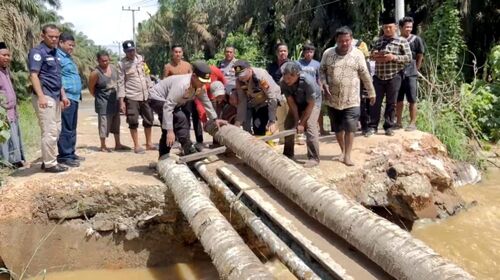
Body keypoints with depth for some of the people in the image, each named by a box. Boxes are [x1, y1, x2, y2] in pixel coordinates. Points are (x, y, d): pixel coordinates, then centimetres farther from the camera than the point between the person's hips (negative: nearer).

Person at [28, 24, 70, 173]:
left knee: (56, 130, 13)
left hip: (56, 97, 9)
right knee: (49, 131, -7)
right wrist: (41, 96, -25)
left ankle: (48, 159, 22)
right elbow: (33, 75, -17)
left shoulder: (54, 52, 17)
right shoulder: (37, 52, -9)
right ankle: (50, 163, 0)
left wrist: (63, 95, 19)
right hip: (45, 97, -9)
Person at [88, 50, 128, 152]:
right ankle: (103, 146, 11)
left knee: (116, 123, 14)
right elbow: (91, 88, -9)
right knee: (104, 123, -1)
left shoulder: (113, 69, 2)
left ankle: (118, 144, 25)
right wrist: (99, 97, 1)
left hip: (115, 101, 7)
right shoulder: (96, 73, -17)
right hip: (103, 103, -7)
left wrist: (119, 97, 12)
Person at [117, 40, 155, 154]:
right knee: (133, 122, -1)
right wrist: (121, 101, -12)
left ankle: (149, 143, 21)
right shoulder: (122, 64, -6)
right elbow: (121, 82, -8)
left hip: (145, 95, 5)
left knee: (149, 120, 8)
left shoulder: (141, 58, 8)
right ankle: (137, 146, 9)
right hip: (131, 97, -4)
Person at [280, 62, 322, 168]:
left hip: (313, 101, -5)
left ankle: (314, 158, -15)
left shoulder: (308, 81, -39)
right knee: (288, 124, 0)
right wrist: (296, 121, -20)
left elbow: (311, 104, -28)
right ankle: (287, 154, 14)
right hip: (297, 102, 5)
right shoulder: (283, 82, -27)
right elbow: (291, 103, -18)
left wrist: (302, 123, -23)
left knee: (310, 126, -20)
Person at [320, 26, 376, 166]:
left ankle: (347, 156, 4)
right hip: (333, 100, 2)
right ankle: (343, 151, 29)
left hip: (351, 100, -2)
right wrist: (324, 84, -8)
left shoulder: (358, 54, -3)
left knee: (350, 128, -6)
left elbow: (365, 75, 3)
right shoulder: (328, 53, 0)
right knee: (338, 128, 12)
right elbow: (322, 70, 10)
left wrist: (371, 93, 8)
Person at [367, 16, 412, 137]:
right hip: (378, 76, 3)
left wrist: (394, 57, -17)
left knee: (391, 103, 5)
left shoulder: (402, 41, 1)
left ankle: (389, 127, 14)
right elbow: (372, 54, 18)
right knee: (375, 102, 2)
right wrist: (375, 56, -6)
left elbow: (409, 57, -4)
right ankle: (373, 126, 10)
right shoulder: (379, 40, 13)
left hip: (393, 77, -3)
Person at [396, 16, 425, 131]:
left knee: (412, 100, -1)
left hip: (410, 74, -3)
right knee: (399, 100, 10)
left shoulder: (416, 39, -2)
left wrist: (415, 70, 2)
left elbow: (420, 57, 3)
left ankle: (413, 123, 6)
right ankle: (398, 122, 20)